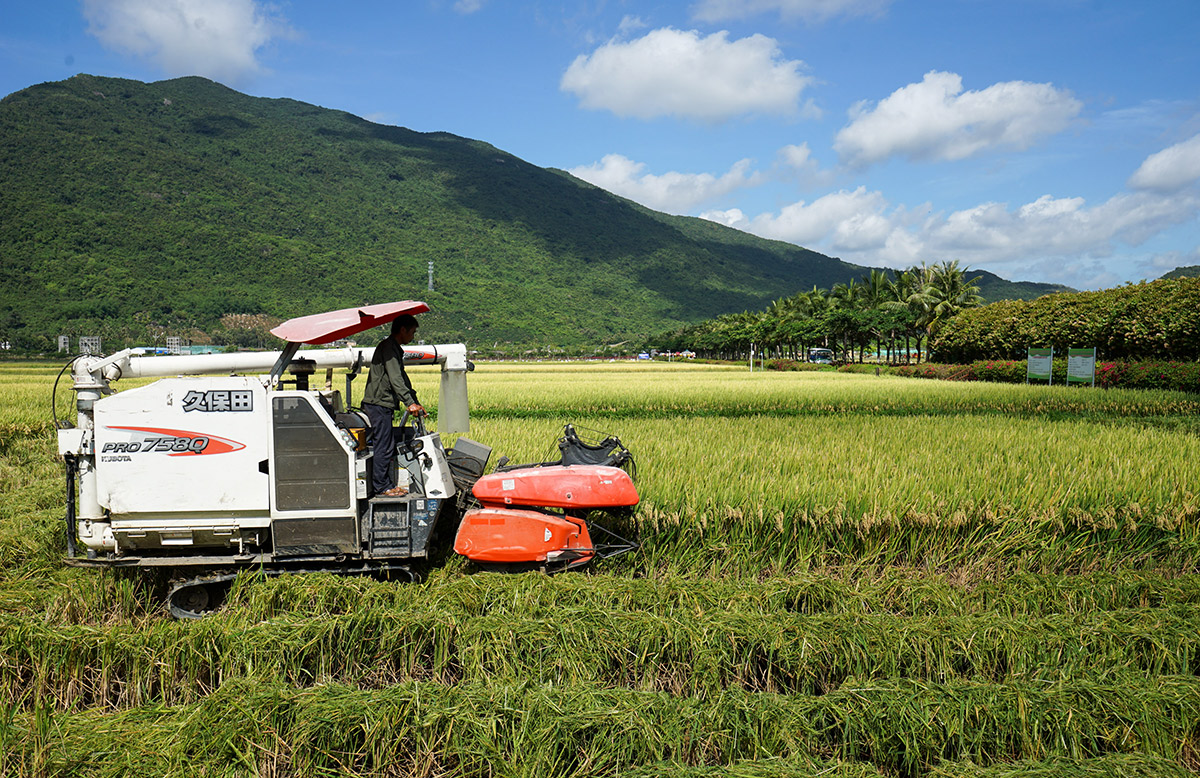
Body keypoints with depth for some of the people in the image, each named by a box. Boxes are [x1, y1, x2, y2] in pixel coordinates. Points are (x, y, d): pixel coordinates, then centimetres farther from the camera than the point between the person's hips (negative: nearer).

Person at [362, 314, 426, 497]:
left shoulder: (395, 349, 20)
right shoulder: (388, 347, -12)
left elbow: (403, 379, 24)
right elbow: (395, 379, -21)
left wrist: (416, 403, 19)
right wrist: (409, 403, -25)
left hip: (383, 405, 10)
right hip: (378, 404, -10)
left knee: (388, 445, 12)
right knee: (384, 446, -7)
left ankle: (387, 484, 17)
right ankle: (381, 487, -1)